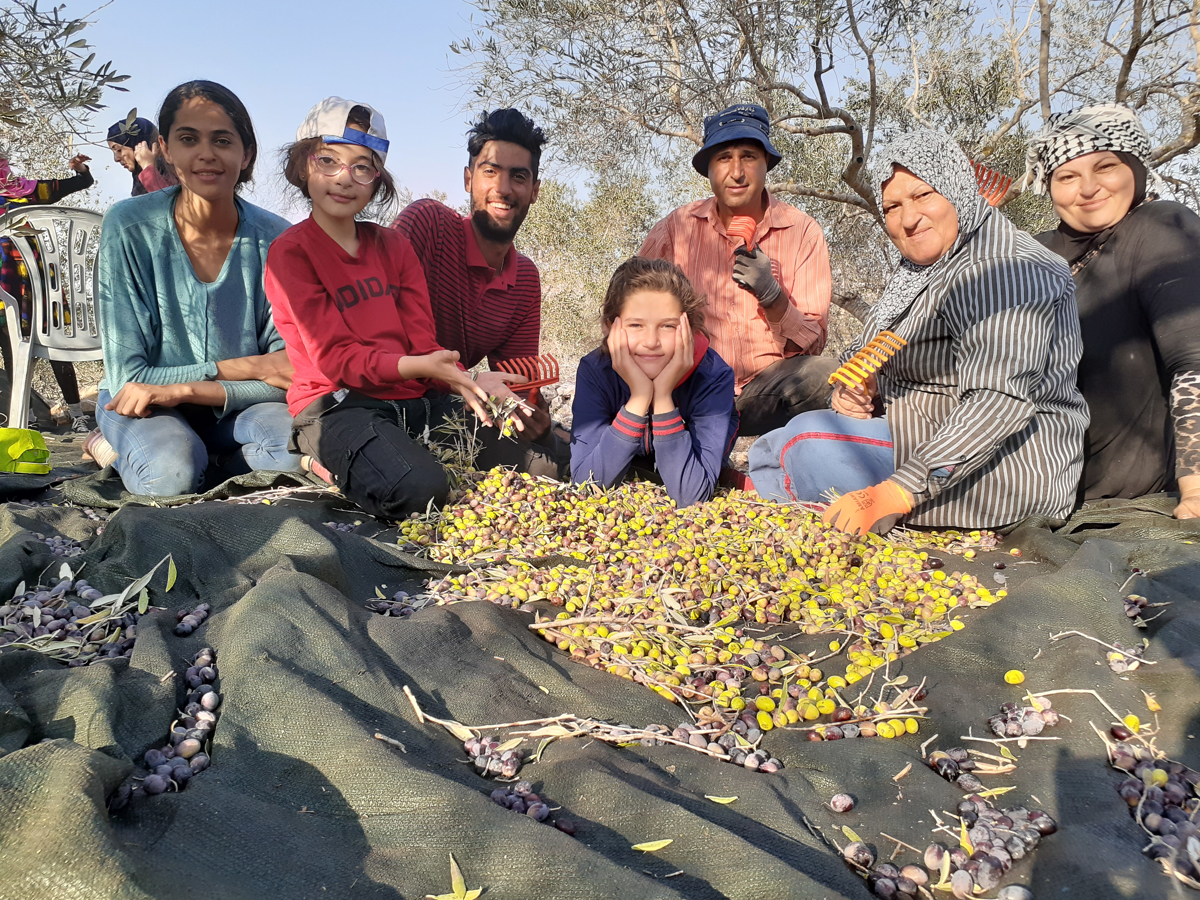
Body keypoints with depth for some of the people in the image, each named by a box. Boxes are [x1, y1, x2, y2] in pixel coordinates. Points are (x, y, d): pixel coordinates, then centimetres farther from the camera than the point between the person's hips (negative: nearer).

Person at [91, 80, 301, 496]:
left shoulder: (275, 239, -11)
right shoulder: (130, 227, -14)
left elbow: (286, 378, -10)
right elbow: (127, 377, -14)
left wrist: (185, 388, -23)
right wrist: (246, 367, -19)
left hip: (235, 406, 2)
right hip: (144, 405, -1)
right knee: (171, 474, -34)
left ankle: (194, 453, -2)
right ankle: (133, 447, 1)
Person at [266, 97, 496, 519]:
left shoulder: (394, 246, 15)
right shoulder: (289, 253, -2)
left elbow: (422, 342, 6)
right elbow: (334, 357, -11)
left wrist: (464, 383, -16)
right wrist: (413, 367, -29)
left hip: (415, 398, 6)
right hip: (337, 404, -5)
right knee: (418, 490, -34)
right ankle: (343, 465, -4)